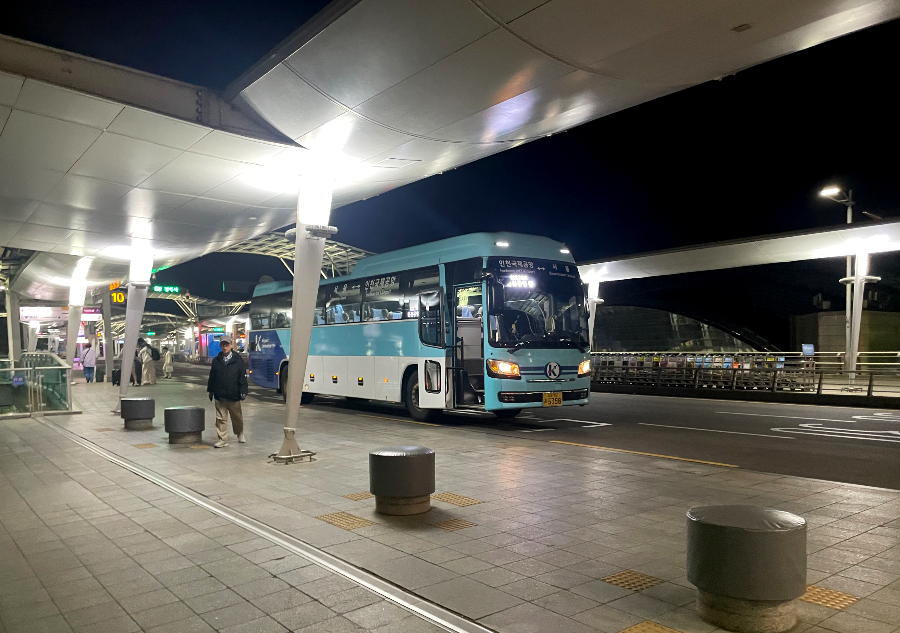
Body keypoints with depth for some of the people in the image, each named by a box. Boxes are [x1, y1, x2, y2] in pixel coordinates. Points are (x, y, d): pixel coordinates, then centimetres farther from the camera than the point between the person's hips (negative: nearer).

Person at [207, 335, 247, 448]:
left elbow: (243, 376, -3)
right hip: (219, 395, 1)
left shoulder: (238, 360, -2)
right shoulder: (216, 360, 5)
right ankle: (222, 440, 9)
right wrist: (211, 390, 8)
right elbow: (212, 376, 11)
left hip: (233, 395, -1)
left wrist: (243, 391, -7)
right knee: (220, 418, 2)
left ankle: (240, 433, 37)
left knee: (237, 417, 14)